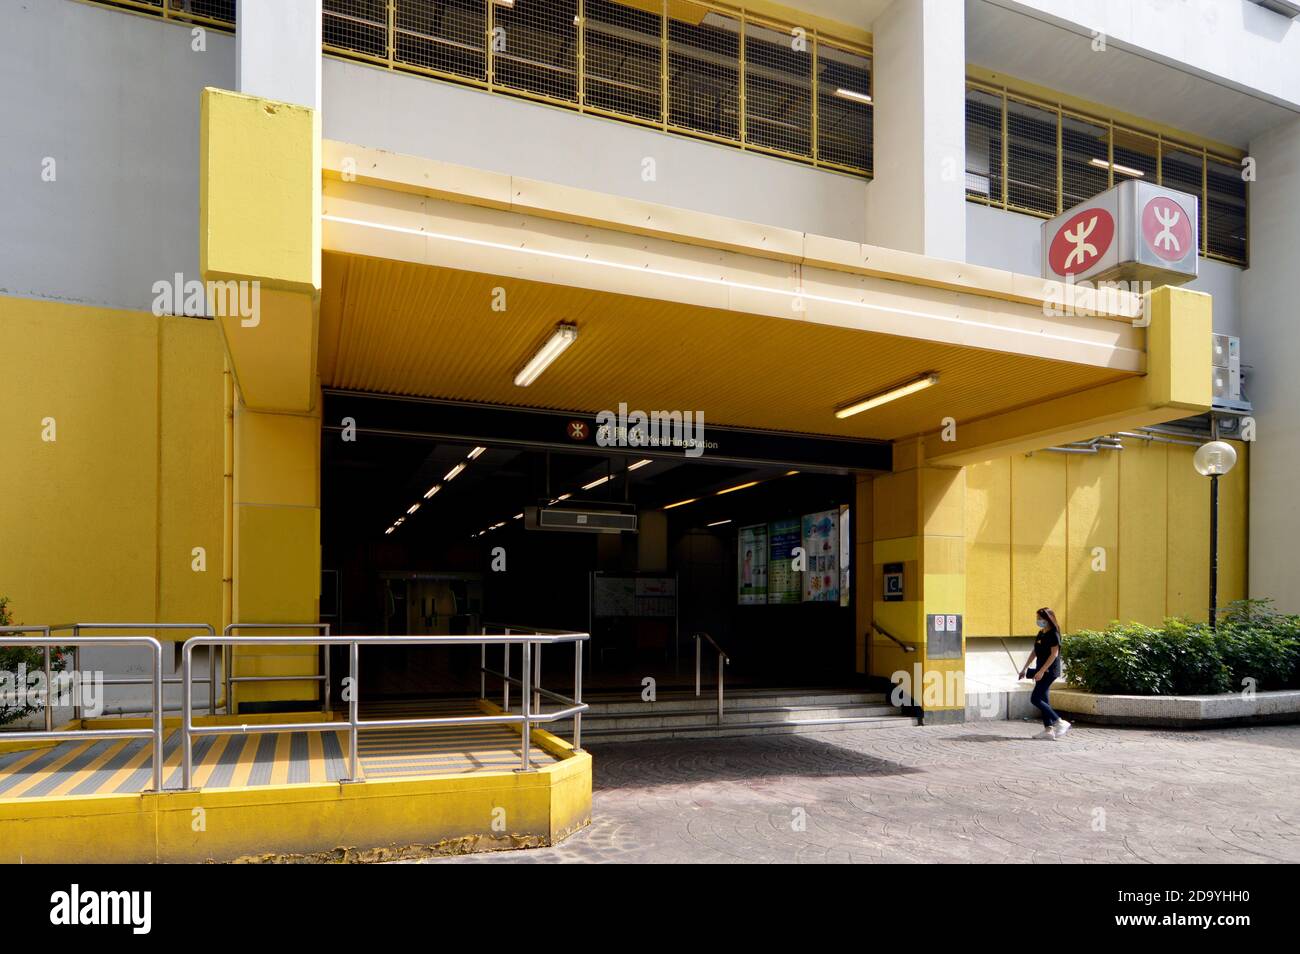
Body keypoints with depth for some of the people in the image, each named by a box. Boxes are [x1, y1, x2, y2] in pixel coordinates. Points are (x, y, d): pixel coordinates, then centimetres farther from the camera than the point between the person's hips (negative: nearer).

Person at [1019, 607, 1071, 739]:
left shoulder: (1053, 634, -12)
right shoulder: (1041, 633, 14)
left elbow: (1054, 654, -18)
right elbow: (1034, 652, 19)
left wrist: (1042, 671, -21)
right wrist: (1024, 668, 17)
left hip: (1049, 671, -9)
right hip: (1042, 671, 9)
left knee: (1035, 699, -12)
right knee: (1043, 700, 8)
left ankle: (1060, 723, -7)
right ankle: (1048, 729, 10)